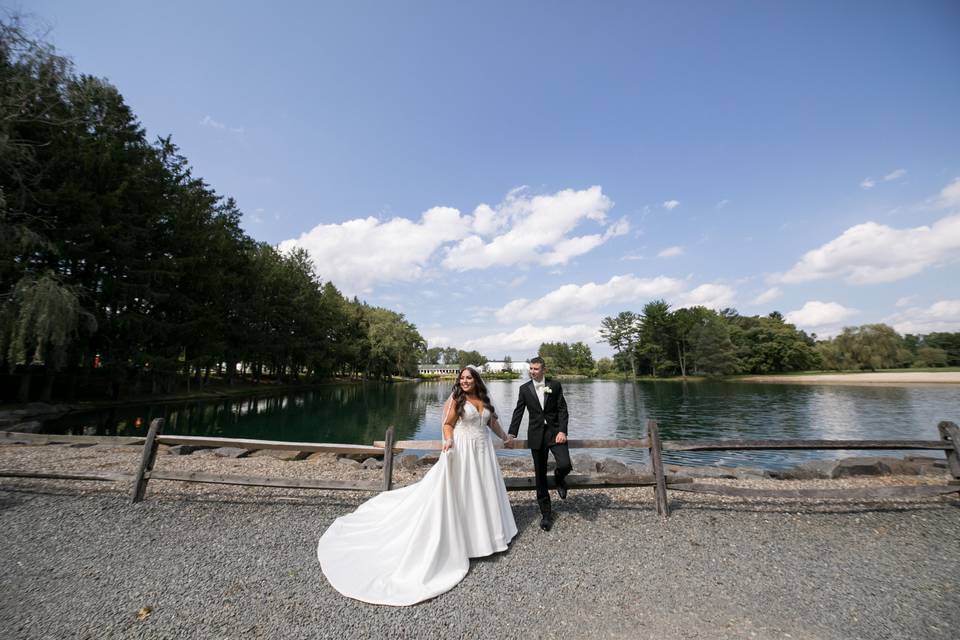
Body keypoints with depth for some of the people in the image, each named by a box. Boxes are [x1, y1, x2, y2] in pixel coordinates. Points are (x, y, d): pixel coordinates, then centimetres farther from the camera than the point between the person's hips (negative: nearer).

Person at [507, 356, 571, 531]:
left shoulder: (555, 385, -1)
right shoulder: (524, 388, 1)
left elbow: (562, 410, -2)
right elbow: (518, 412, 4)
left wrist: (562, 431, -13)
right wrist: (512, 433, -1)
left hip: (555, 432, -1)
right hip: (536, 435, 1)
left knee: (565, 465, -20)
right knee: (540, 476, 7)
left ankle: (559, 478, 18)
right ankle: (546, 513, 24)